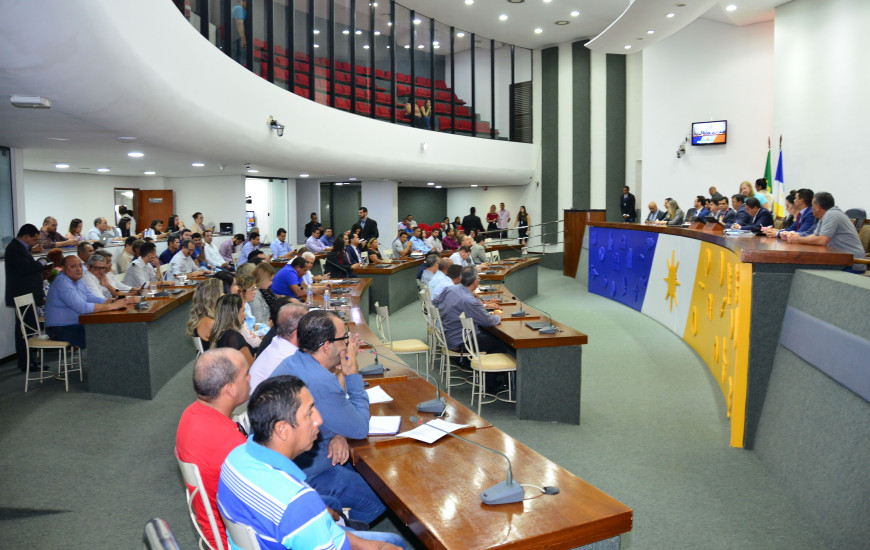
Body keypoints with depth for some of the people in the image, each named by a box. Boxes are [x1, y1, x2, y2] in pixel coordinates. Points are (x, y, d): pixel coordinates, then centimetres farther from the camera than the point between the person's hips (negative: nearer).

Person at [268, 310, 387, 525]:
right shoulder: (321, 383, -33)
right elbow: (361, 428, -17)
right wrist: (352, 373, -13)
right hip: (305, 474, -10)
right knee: (382, 502, -1)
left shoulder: (293, 362, 0)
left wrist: (339, 436, -8)